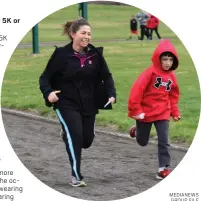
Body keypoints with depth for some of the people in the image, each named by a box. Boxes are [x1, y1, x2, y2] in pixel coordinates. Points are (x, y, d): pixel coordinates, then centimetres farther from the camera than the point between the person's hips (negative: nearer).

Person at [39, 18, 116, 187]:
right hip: (67, 104, -4)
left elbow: (106, 76, 6)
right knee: (75, 135, -17)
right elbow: (45, 77, -7)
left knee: (87, 139, 9)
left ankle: (70, 143, 47)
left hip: (89, 105, 4)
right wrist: (48, 93, -26)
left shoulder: (95, 54, -2)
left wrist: (111, 94, -10)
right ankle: (76, 176, -5)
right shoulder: (62, 54, -11)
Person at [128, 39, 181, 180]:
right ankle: (137, 130, 48)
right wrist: (135, 109, -23)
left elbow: (173, 96, 14)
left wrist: (175, 112, 8)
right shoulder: (151, 72, -17)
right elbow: (137, 89, -22)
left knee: (164, 142, -5)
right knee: (143, 142, 15)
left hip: (163, 114, 3)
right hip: (145, 113, -3)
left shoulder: (171, 76, 1)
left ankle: (164, 168, 0)